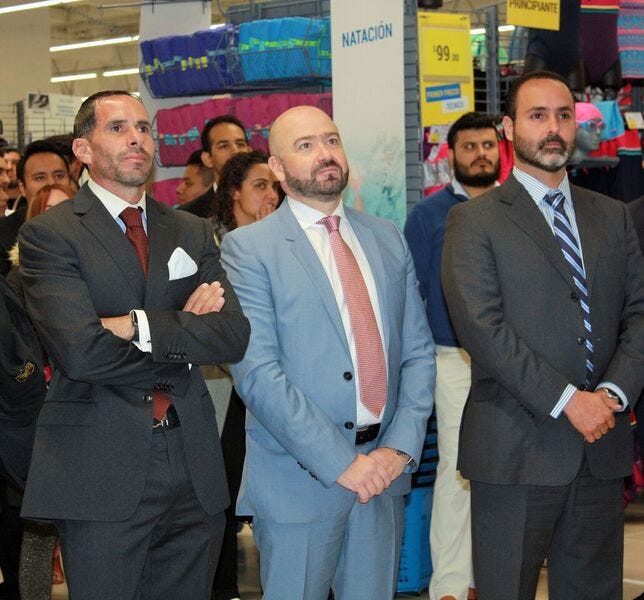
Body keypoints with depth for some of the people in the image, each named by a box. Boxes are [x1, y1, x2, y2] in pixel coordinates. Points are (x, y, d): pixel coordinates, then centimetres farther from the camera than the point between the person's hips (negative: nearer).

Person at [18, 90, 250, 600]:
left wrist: (141, 326, -14)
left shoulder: (193, 233, 12)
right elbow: (80, 351, -18)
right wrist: (183, 334, -7)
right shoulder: (49, 234, -3)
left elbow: (234, 336, -2)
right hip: (100, 469, -4)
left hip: (193, 463, 5)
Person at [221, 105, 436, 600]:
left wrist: (402, 446, -6)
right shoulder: (248, 248, -5)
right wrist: (339, 462, -17)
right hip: (299, 479, -4)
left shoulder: (387, 239, 11)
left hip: (384, 468, 4)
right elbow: (257, 371, -14)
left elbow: (418, 352, 9)